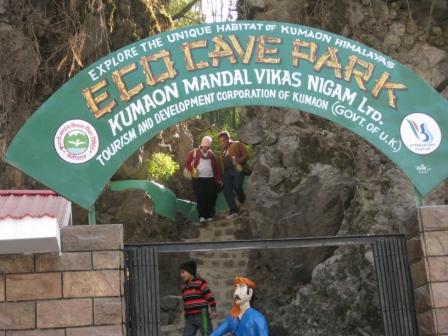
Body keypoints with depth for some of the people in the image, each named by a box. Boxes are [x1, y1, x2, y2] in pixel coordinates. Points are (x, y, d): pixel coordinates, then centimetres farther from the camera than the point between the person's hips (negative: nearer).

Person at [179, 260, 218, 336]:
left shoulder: (200, 283, -9)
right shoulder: (184, 286, 15)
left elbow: (210, 297, -10)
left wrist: (213, 311, -15)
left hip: (201, 316, -7)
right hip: (189, 318, 7)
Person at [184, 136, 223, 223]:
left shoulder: (211, 154, 12)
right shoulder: (194, 152, 4)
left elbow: (216, 167, 11)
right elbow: (187, 163, 2)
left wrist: (219, 178, 6)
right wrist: (192, 170, -14)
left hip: (210, 179, 3)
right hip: (198, 179, -3)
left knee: (211, 198, 1)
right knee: (201, 198, -7)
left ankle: (210, 216, 11)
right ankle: (202, 216, -2)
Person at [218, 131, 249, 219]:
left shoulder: (237, 144, 9)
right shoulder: (223, 149, 26)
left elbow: (246, 155, -1)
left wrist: (239, 161, -17)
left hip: (237, 169, -6)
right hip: (227, 171, 6)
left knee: (237, 187, -19)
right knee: (227, 191, -3)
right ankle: (233, 211, 2)